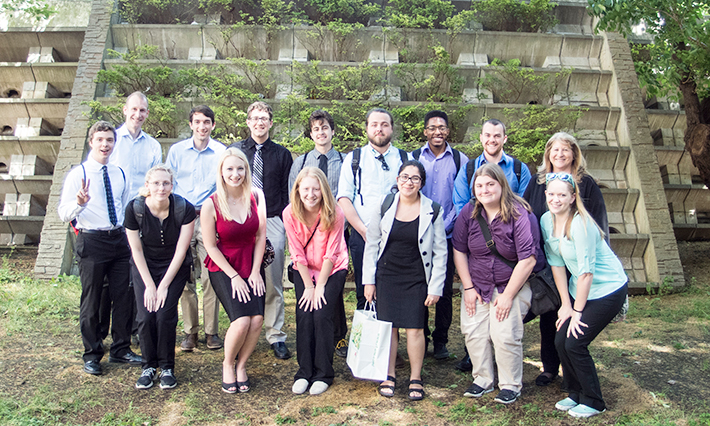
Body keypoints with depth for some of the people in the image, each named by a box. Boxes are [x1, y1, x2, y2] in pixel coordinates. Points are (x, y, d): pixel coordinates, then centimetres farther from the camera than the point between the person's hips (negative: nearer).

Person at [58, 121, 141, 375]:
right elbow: (63, 213, -13)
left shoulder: (119, 174, 10)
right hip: (91, 242, -4)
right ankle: (92, 354, 21)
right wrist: (79, 203, -33)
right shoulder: (78, 174, -5)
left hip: (119, 240, 5)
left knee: (123, 296, 10)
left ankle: (121, 349, 25)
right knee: (91, 300, 5)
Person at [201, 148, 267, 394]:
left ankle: (241, 365, 11)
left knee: (257, 319, -15)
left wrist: (255, 271, -5)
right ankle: (227, 365, 11)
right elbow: (210, 246, -7)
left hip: (251, 266, 3)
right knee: (242, 321, -19)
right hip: (223, 268, -3)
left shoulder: (255, 196, -3)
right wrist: (234, 276, -10)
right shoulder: (211, 205, -11)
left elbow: (261, 236, 0)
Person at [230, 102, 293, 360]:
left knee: (273, 283, 1)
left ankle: (276, 337, 12)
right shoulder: (234, 151, 10)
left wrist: (286, 222, -1)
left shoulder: (282, 154, 11)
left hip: (272, 223, 0)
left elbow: (287, 192, 9)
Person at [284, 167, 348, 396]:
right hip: (304, 271, 2)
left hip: (333, 270, -2)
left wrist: (320, 286, -13)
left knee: (322, 316, -13)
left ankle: (324, 374, 2)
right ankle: (304, 372, 6)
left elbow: (331, 254, -15)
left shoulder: (334, 214, -22)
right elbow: (297, 253, -9)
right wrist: (308, 287, -9)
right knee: (304, 316, -10)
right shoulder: (290, 213, -16)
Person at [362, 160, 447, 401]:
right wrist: (369, 280, 2)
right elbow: (372, 244, 5)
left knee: (415, 328, -1)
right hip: (387, 275, 1)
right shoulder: (384, 206, 0)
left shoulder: (432, 211, -4)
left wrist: (436, 287, -4)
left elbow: (440, 252, 0)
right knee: (388, 326, 5)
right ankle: (388, 375, 20)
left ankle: (416, 379, 16)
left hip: (416, 279, -1)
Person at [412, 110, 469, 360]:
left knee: (445, 290, 3)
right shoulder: (414, 158, 6)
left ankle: (440, 340, 17)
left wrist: (448, 226, -7)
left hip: (447, 235, 0)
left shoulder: (460, 160, 5)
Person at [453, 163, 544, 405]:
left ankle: (511, 385, 10)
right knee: (473, 331, -2)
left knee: (505, 335, -11)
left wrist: (508, 296, -16)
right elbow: (459, 251, 1)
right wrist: (468, 287, -3)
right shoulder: (469, 213, -5)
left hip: (513, 285, -4)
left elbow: (527, 260, -18)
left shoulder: (520, 215, -17)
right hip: (477, 285, 4)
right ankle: (483, 380, 17)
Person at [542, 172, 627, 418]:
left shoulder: (580, 223, -25)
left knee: (575, 343, -10)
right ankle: (576, 393, 23)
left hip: (608, 289, -6)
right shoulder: (547, 220, -4)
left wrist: (577, 311, -17)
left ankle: (593, 402, 11)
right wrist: (566, 304, -1)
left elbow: (586, 271, -24)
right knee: (560, 341, 1)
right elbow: (557, 263, 0)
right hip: (578, 289, 7)